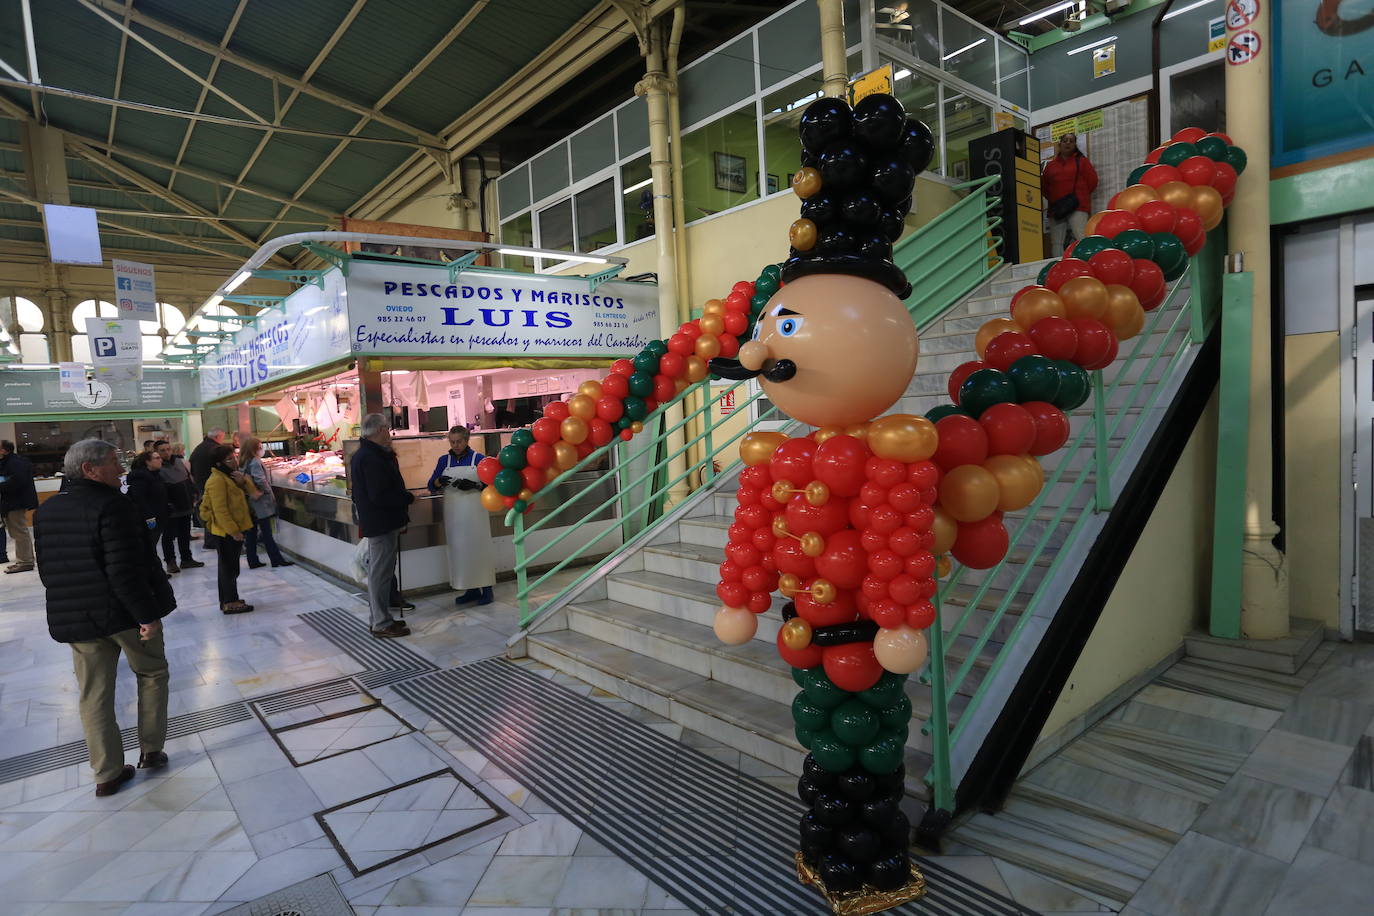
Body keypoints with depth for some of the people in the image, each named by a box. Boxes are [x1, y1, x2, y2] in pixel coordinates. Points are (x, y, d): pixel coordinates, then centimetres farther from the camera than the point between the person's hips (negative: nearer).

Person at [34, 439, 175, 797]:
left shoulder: (46, 511, 6)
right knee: (151, 673, 16)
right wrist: (147, 614, -20)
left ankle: (107, 774, 18)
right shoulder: (111, 505, -19)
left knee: (94, 694, 11)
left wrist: (70, 605, 22)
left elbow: (47, 571, 13)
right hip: (124, 612, -6)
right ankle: (150, 750, 20)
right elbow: (125, 571, -24)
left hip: (74, 618, 6)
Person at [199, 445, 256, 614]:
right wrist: (233, 531, -21)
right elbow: (220, 510, -22)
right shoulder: (217, 480, -18)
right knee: (230, 568, -2)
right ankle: (231, 603, 6)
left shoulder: (229, 475, 12)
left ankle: (227, 600, 26)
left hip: (233, 529, 10)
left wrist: (243, 482, -9)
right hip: (226, 532, -10)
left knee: (228, 567, 16)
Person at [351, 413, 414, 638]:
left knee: (380, 571, 18)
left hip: (378, 522, 11)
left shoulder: (362, 454, 12)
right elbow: (380, 495, -25)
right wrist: (409, 497, -16)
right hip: (382, 523, -11)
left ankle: (380, 618, 29)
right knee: (381, 572, -2)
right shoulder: (372, 458, -21)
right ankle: (382, 624, 7)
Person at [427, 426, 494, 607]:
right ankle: (471, 589, 15)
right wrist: (439, 482, -13)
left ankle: (486, 588, 5)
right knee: (459, 549, 5)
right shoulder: (444, 460, 10)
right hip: (454, 512, 4)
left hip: (476, 510, -3)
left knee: (479, 546, -2)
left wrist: (474, 485, -20)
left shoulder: (478, 458, 1)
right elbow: (432, 486, 9)